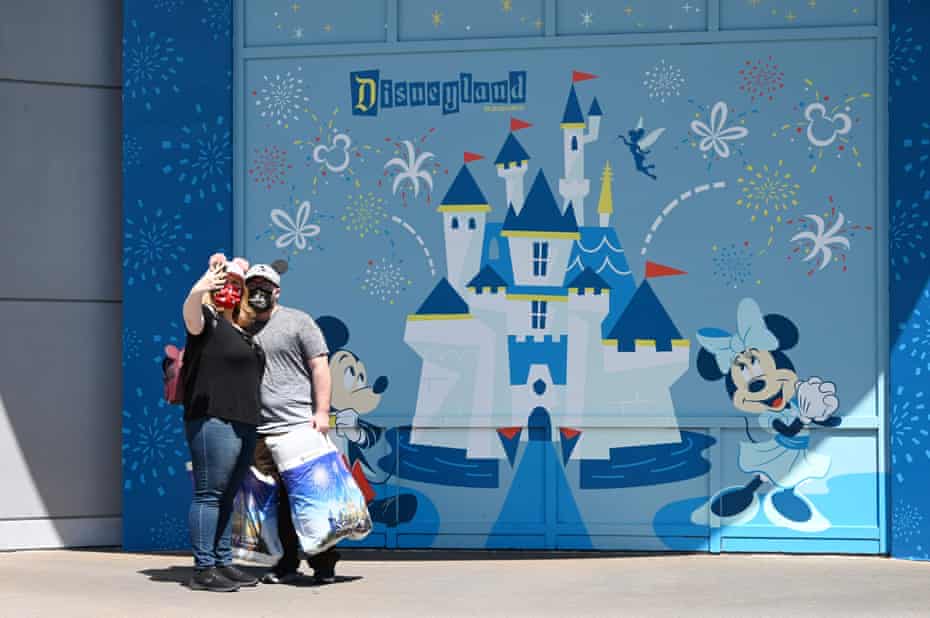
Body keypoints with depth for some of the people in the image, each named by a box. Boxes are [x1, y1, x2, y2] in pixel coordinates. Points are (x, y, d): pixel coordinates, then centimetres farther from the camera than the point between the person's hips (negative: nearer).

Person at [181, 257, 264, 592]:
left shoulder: (241, 330, 19)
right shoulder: (207, 320, -4)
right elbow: (190, 313, -28)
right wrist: (198, 290, -50)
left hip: (243, 424, 9)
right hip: (213, 421, -9)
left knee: (227, 497, 11)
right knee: (209, 495, -8)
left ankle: (223, 563, 17)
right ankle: (203, 570, -8)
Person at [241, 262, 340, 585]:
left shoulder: (298, 321, 5)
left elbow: (320, 367, 0)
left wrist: (322, 412, -10)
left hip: (299, 426, -4)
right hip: (259, 433, 4)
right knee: (275, 499, 4)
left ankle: (323, 563, 3)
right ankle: (286, 563, 13)